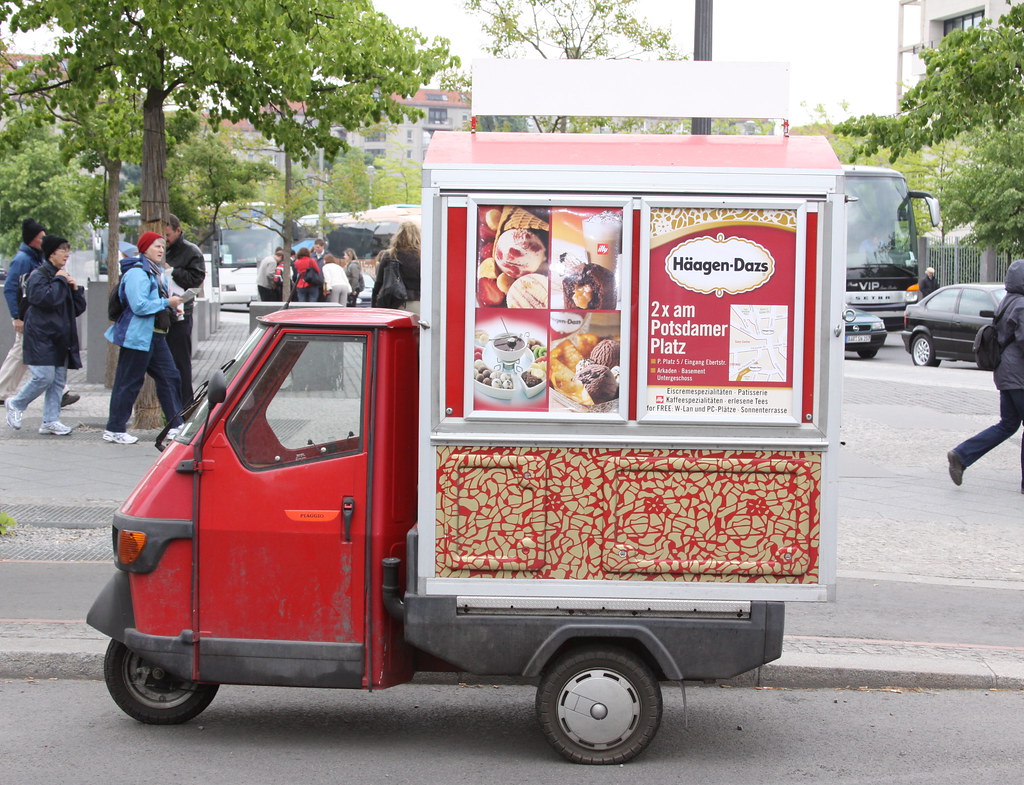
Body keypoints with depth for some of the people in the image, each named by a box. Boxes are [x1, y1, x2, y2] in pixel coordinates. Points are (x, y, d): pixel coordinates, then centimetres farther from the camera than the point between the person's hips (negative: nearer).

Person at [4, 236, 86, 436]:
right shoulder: (39, 275, -7)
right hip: (41, 335, -8)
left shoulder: (64, 276, 18)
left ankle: (50, 421, 6)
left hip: (60, 337, 8)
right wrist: (59, 281, -13)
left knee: (59, 380, 3)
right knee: (44, 377, -14)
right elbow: (46, 299, -24)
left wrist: (75, 289, 2)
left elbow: (79, 308, 18)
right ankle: (15, 405, 7)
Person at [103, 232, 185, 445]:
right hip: (138, 336, -10)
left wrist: (171, 306, 10)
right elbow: (139, 306, -24)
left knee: (169, 377, 9)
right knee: (129, 382, -4)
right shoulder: (137, 273, -15)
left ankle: (176, 425, 14)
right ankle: (114, 430, 4)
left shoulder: (154, 272, 17)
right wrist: (167, 303, -17)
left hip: (155, 336, 10)